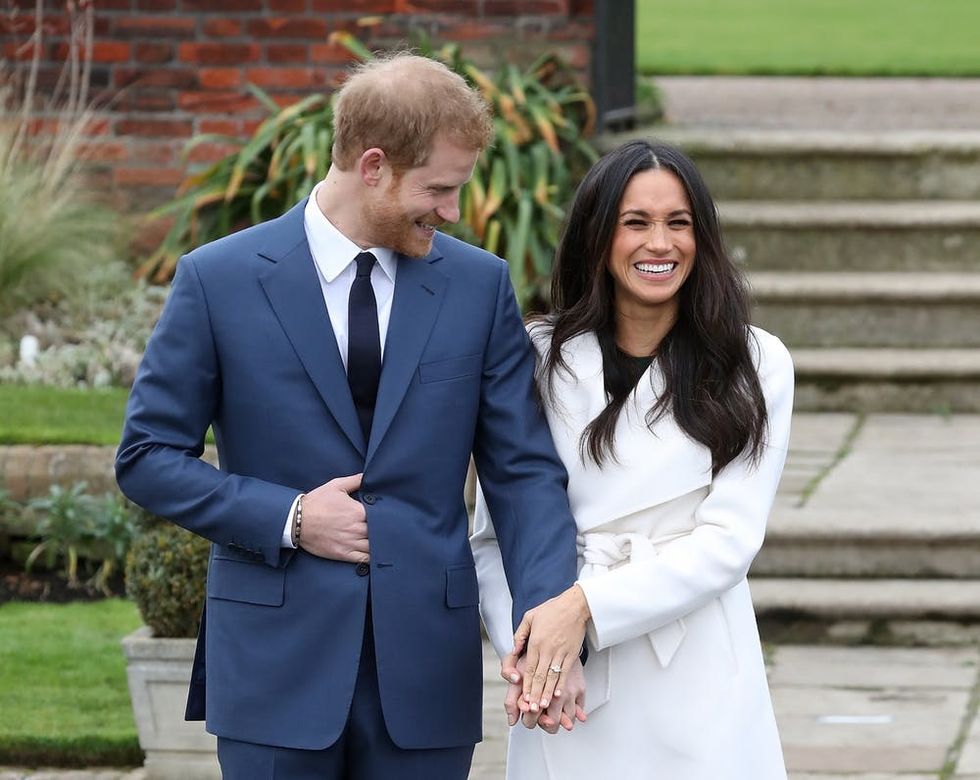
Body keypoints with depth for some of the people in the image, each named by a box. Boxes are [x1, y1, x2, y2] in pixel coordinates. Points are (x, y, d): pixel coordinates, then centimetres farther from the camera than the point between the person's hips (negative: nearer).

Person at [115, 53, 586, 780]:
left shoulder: (481, 284, 4)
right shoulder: (219, 279, -2)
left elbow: (524, 469, 2)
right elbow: (148, 457, 2)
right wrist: (287, 519, -11)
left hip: (427, 665, 2)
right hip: (277, 664, -2)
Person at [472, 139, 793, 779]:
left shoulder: (755, 364, 0)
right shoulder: (540, 359, 3)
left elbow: (728, 540, -8)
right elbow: (495, 534, 2)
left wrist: (586, 604, -18)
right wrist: (524, 650, -15)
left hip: (699, 681, -1)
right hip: (570, 685, 1)